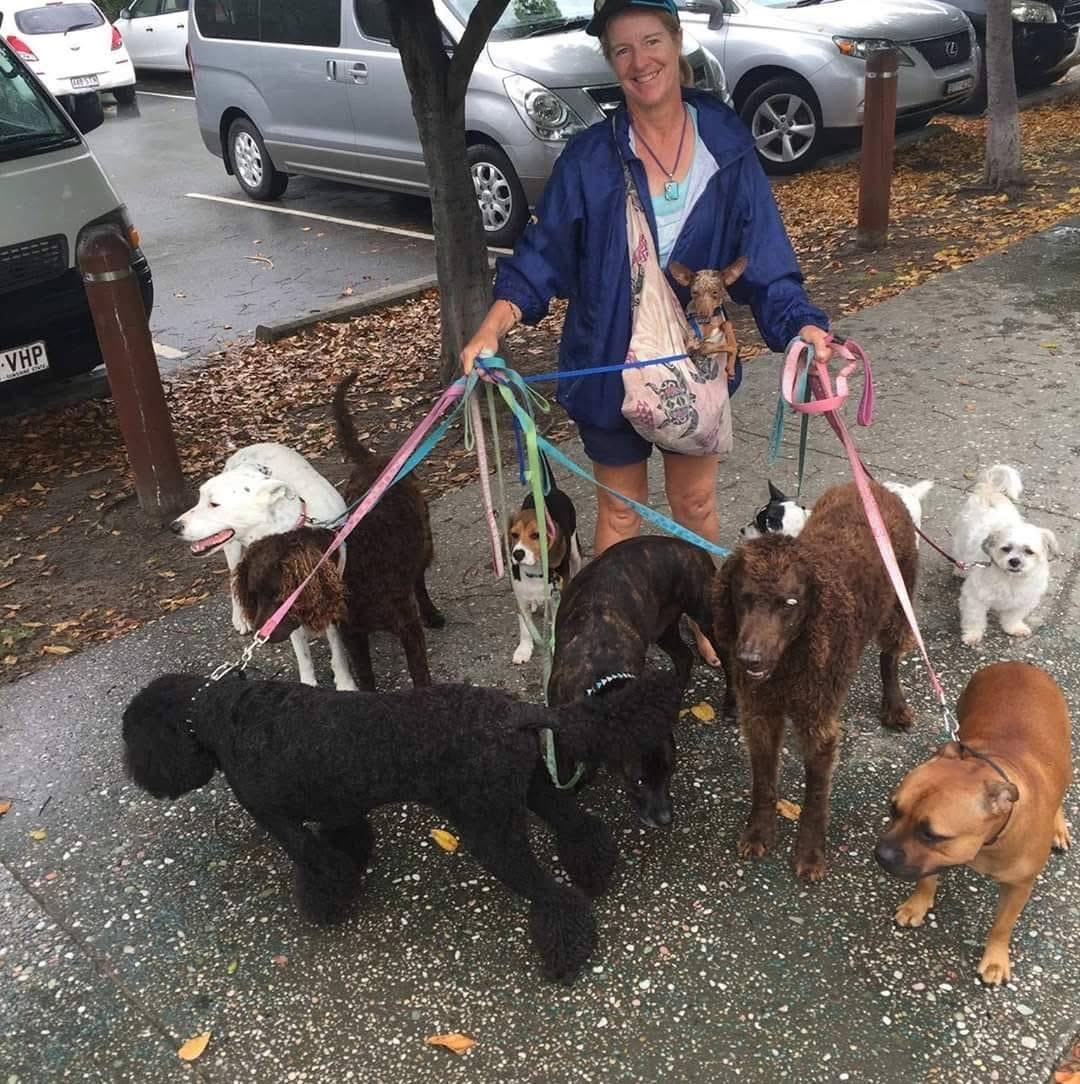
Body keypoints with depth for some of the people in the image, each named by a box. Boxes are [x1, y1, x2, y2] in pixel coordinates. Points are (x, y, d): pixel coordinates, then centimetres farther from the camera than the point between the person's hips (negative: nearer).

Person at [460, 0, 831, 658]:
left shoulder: (725, 142, -6)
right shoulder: (591, 157, -10)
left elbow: (763, 255, -9)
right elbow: (542, 256, -8)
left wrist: (801, 326, -25)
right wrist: (492, 330, -22)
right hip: (611, 365, -1)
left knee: (696, 502, 18)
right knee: (621, 510, 14)